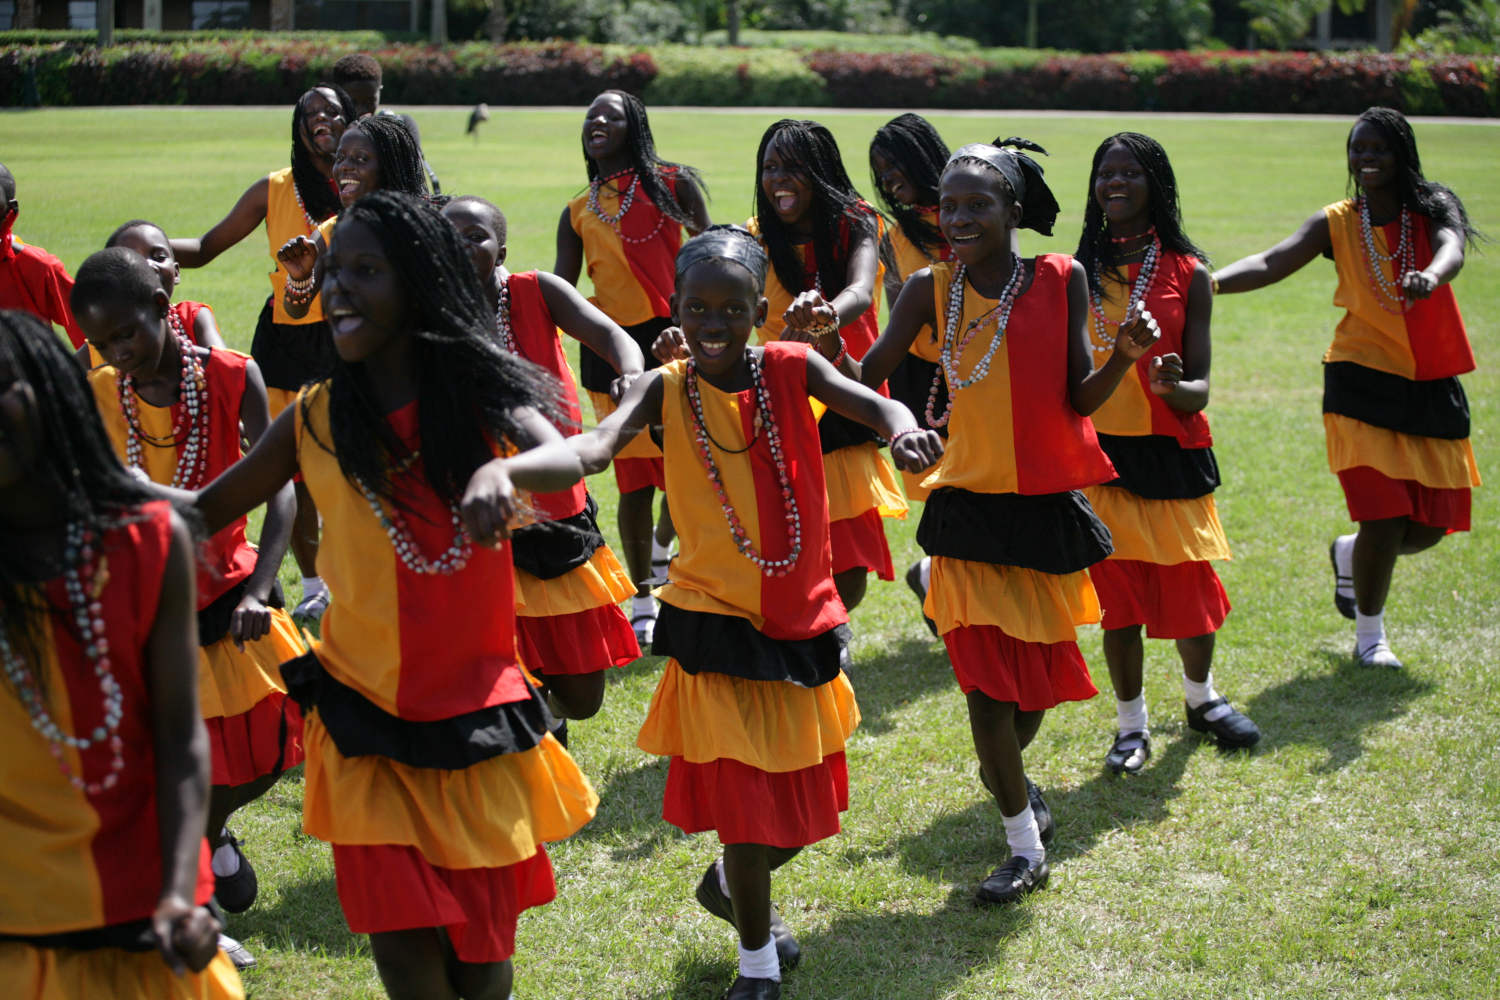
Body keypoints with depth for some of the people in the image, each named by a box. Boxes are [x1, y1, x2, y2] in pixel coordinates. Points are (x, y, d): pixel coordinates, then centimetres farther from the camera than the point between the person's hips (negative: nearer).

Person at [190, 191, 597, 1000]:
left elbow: (564, 461, -25)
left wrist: (503, 470, -46)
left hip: (477, 715, -1)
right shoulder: (316, 419, 0)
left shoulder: (481, 395, -5)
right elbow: (208, 509, 8)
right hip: (366, 718, 1)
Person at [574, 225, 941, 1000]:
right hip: (717, 623, -3)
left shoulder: (790, 368, -5)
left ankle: (733, 885, 48)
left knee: (805, 798, 16)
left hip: (803, 617, 3)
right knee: (743, 793, -1)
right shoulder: (665, 389, -9)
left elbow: (872, 405, -21)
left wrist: (903, 431, -46)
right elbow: (603, 442, -28)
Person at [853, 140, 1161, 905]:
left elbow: (1080, 399, -5)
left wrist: (1125, 354, -23)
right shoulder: (932, 290, -2)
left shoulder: (1060, 281, -5)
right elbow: (865, 379, -6)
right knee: (987, 677, -3)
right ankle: (1025, 847, 13)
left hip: (1048, 505, 0)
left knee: (1039, 672, 14)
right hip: (969, 505, 0)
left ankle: (1004, 771, 47)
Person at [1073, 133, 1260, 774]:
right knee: (1115, 588, 3)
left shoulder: (1187, 274, 0)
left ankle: (1201, 697, 34)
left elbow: (1199, 389, -4)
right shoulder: (1078, 273, 3)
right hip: (1099, 449, 1)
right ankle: (1131, 725, 20)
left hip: (1170, 450, -1)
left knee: (1187, 583, 5)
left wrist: (1174, 389, -25)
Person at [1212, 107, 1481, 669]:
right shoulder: (1338, 223, -1)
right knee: (1385, 519, -9)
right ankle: (1369, 637, 13)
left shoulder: (1433, 210, 0)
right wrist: (1211, 282, -33)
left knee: (1428, 528, 6)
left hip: (1432, 388, 2)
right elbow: (1272, 262, -14)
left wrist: (1431, 275, -47)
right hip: (1364, 383, -2)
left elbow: (1452, 248, -22)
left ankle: (1348, 555, 39)